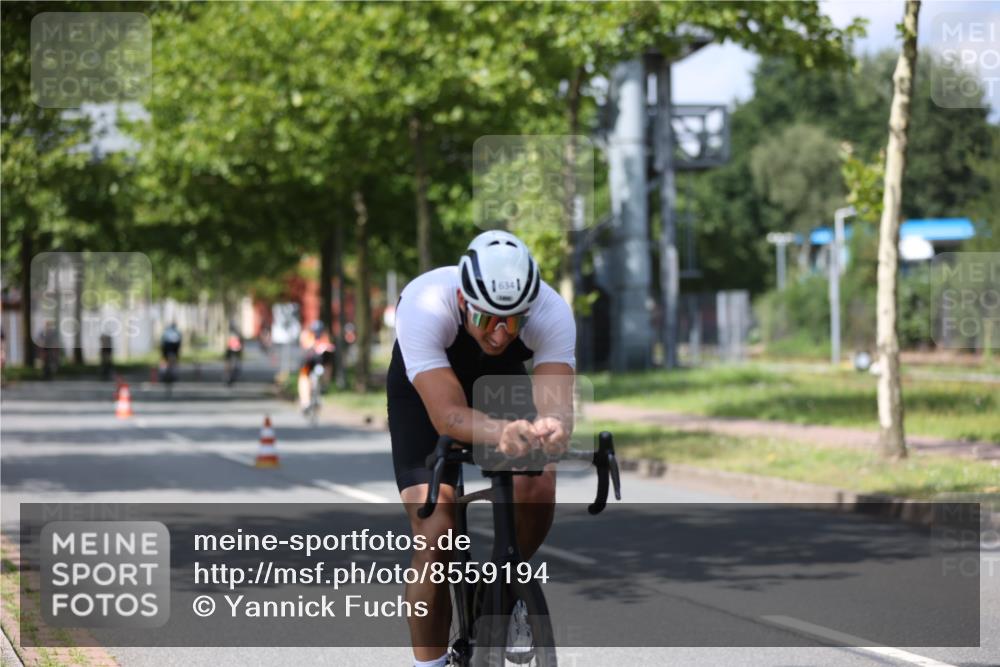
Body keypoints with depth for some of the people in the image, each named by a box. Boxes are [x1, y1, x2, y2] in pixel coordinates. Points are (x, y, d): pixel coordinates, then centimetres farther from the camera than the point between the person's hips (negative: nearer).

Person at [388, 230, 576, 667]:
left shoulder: (552, 313, -33)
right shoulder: (424, 306, -41)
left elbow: (555, 397, -42)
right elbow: (447, 414, -48)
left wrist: (551, 426, -67)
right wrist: (501, 433, -68)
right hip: (424, 390, -2)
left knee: (538, 489, -22)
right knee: (436, 526, -19)